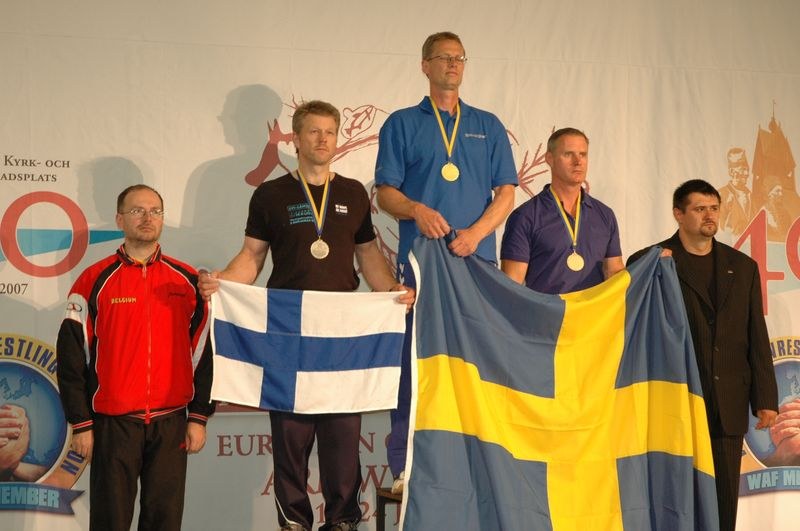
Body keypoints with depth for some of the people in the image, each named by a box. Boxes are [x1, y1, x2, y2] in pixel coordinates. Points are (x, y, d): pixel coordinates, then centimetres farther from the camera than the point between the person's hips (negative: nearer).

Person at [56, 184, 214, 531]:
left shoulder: (188, 281, 6)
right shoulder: (95, 281, -1)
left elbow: (205, 352, 8)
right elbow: (71, 356, 0)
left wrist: (199, 416, 3)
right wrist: (81, 424, -3)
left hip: (171, 423, 2)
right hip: (112, 423, -2)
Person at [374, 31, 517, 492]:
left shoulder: (488, 126, 16)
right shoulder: (402, 124, 10)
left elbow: (506, 192, 9)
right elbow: (385, 192, 5)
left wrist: (476, 233, -8)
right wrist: (417, 210, -17)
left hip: (478, 260, 2)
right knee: (416, 358, -5)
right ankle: (406, 465, -3)